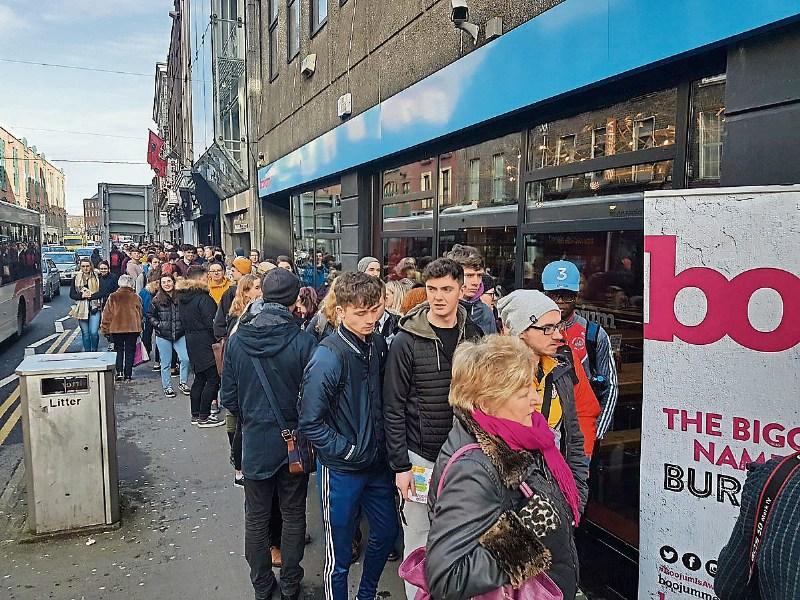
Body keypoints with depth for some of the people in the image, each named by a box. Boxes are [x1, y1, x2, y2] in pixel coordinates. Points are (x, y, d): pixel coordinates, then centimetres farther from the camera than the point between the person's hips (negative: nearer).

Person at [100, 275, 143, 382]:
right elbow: (139, 314, 7)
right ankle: (127, 375, 6)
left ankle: (119, 372, 0)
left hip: (116, 328, 0)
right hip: (132, 329, 0)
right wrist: (139, 329, 20)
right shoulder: (136, 298, -1)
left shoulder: (113, 297, -2)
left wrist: (105, 329, 9)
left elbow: (107, 314, 1)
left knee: (119, 350, 13)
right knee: (130, 351, 7)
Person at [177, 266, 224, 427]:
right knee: (213, 379, -3)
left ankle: (195, 414, 22)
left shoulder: (182, 298, 10)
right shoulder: (203, 298, -17)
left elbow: (184, 321, 15)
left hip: (191, 341, 9)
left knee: (199, 377, 17)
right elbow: (211, 323, -19)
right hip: (205, 342, -9)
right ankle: (204, 417, -1)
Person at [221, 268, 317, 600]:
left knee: (256, 518, 17)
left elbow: (228, 398, -2)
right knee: (293, 516, 16)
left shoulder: (237, 340, -10)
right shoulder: (303, 340, -18)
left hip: (255, 440, 2)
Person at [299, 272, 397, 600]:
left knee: (387, 532, 22)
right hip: (341, 470, -7)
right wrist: (348, 450, -16)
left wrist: (383, 444, 5)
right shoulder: (328, 356, -22)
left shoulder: (378, 344, -2)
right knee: (339, 553, 10)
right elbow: (310, 422, -20)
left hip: (377, 462, 7)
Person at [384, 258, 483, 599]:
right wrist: (400, 465, -9)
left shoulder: (474, 337, 1)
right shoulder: (407, 341, -10)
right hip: (420, 456, -3)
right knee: (419, 539, 9)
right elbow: (393, 408, -8)